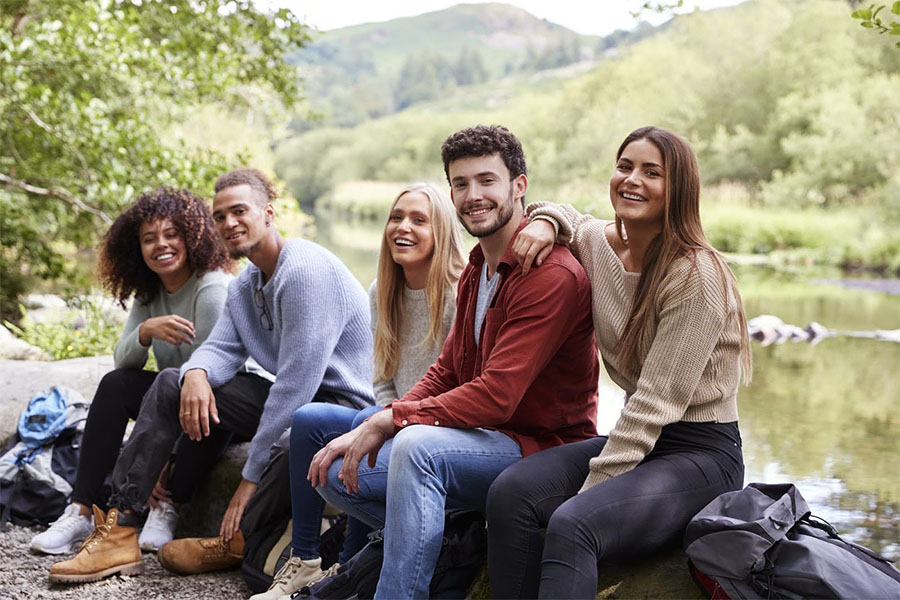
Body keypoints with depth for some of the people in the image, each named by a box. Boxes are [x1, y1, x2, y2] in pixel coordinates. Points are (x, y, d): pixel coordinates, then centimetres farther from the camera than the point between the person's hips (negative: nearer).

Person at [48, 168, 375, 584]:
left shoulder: (306, 270, -20)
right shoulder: (243, 286, 15)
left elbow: (298, 379, -24)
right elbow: (221, 348, 6)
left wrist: (252, 478, -23)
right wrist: (196, 373, -23)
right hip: (288, 400, 9)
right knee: (171, 384, 2)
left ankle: (241, 544, -11)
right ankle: (119, 530, -7)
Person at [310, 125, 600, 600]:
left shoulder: (553, 275, -19)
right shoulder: (476, 271, 14)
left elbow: (496, 396, -25)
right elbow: (445, 372, 11)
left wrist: (390, 420, -19)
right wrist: (366, 432, -3)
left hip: (543, 450, -9)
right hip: (484, 438, 10)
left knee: (418, 445, -36)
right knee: (336, 474, 3)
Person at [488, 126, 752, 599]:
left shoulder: (695, 275, -17)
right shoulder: (598, 242, 4)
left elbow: (655, 403, -19)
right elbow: (562, 215, 30)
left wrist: (589, 490, -20)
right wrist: (543, 222, 5)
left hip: (700, 453, -7)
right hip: (634, 438, 7)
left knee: (572, 525, -32)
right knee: (510, 493, -21)